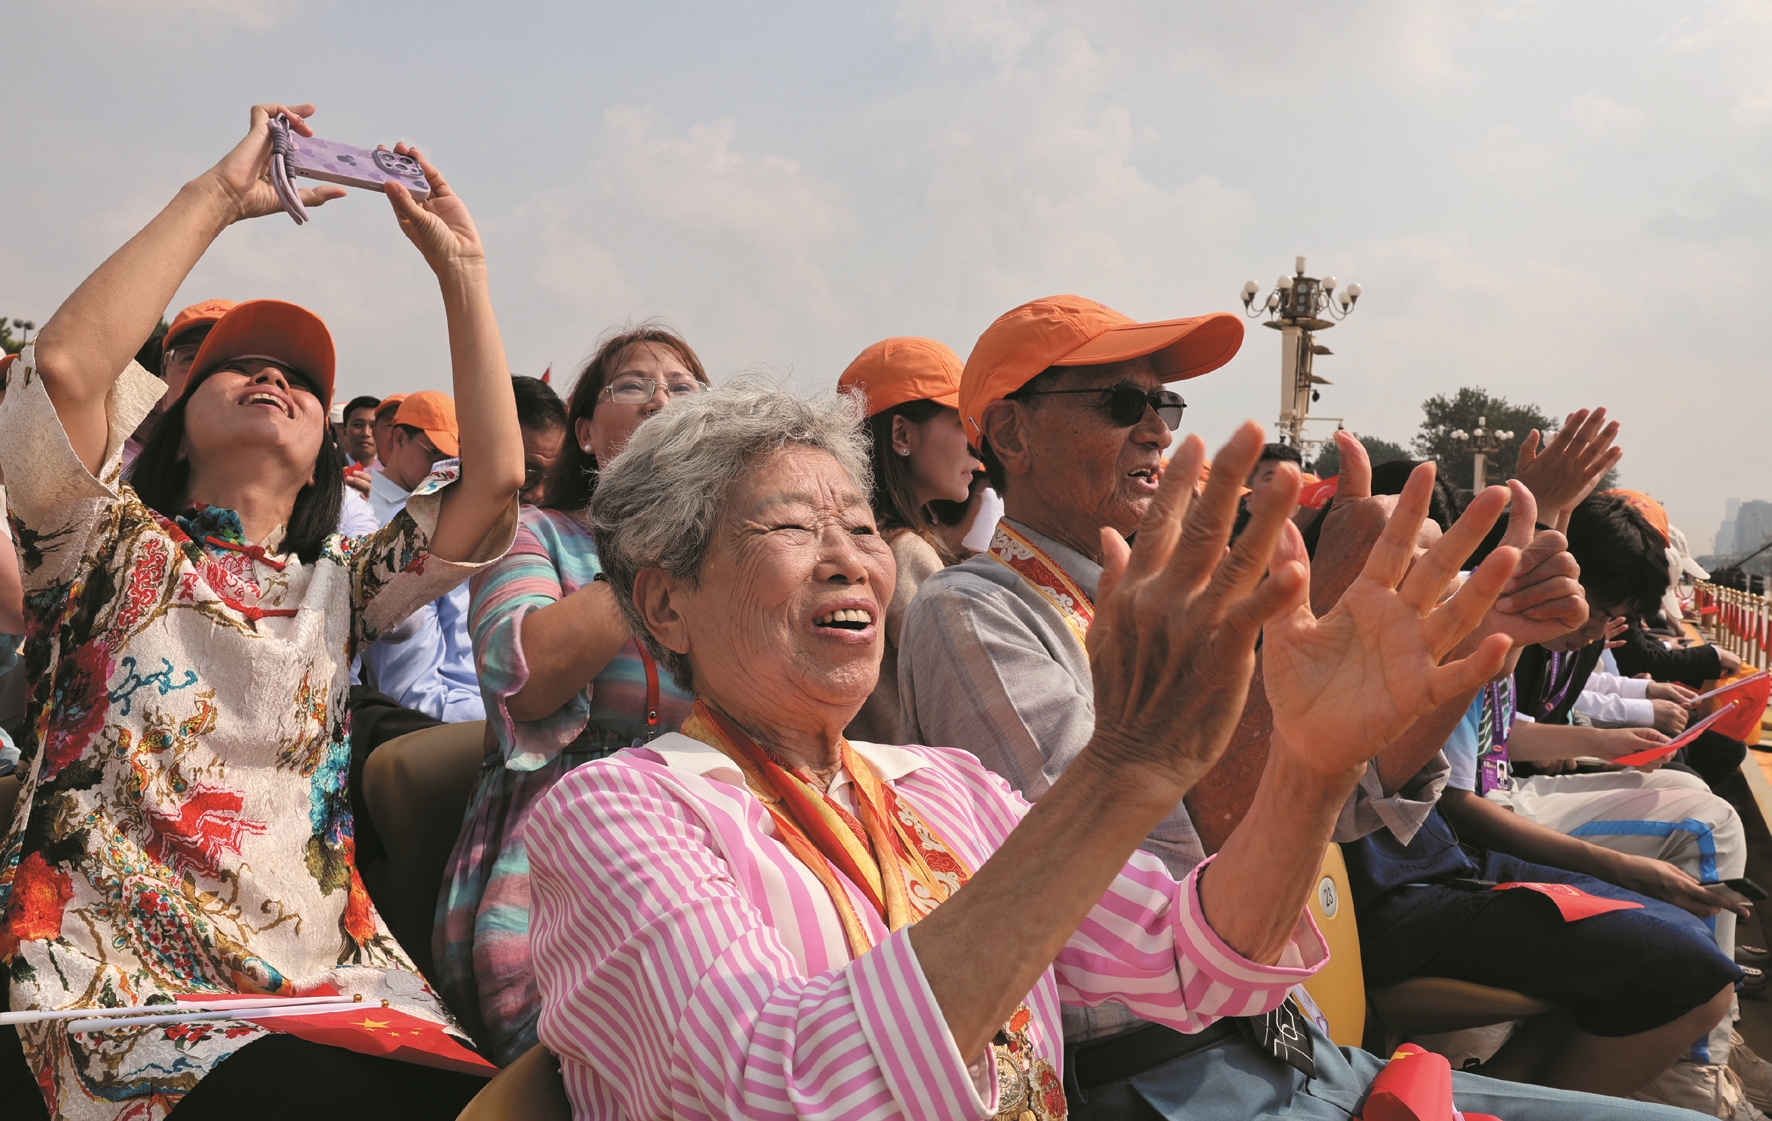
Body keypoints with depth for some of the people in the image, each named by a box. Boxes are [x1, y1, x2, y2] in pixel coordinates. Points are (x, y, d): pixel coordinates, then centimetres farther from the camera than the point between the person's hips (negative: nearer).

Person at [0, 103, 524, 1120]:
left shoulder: (337, 589, 16)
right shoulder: (120, 549, 9)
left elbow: (497, 474, 4)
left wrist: (460, 263, 8)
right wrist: (219, 196, -4)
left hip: (329, 979, 4)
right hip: (132, 984, -3)